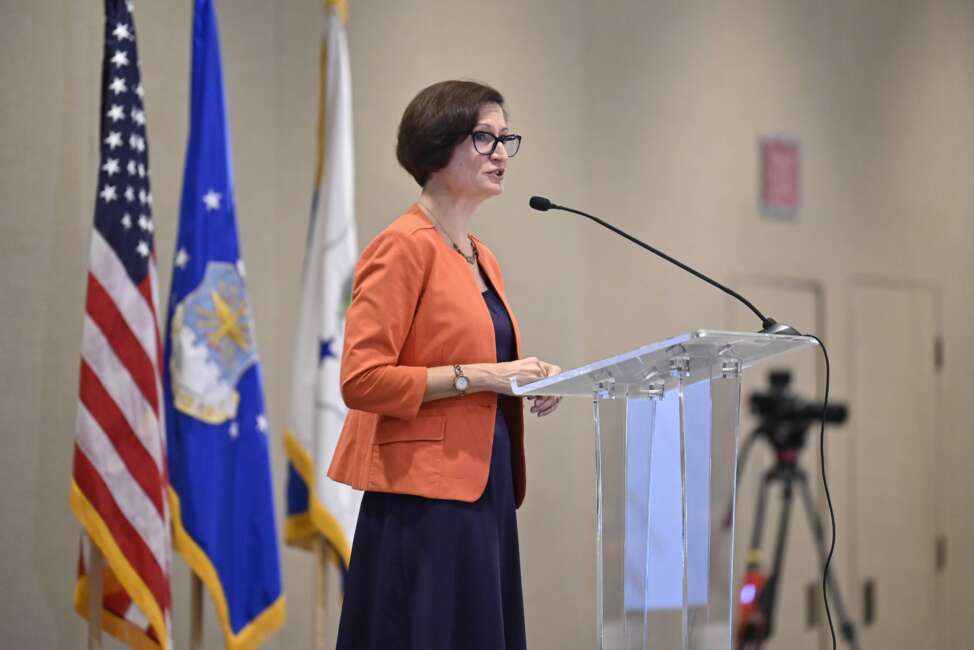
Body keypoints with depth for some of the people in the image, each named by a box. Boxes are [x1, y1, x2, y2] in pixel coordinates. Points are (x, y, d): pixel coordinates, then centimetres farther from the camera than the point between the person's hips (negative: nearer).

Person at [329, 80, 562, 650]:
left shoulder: (483, 259, 16)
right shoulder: (405, 247, -9)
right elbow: (362, 379, -17)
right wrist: (479, 375, -18)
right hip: (426, 501, -8)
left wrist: (527, 380, 7)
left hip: (485, 495, 8)